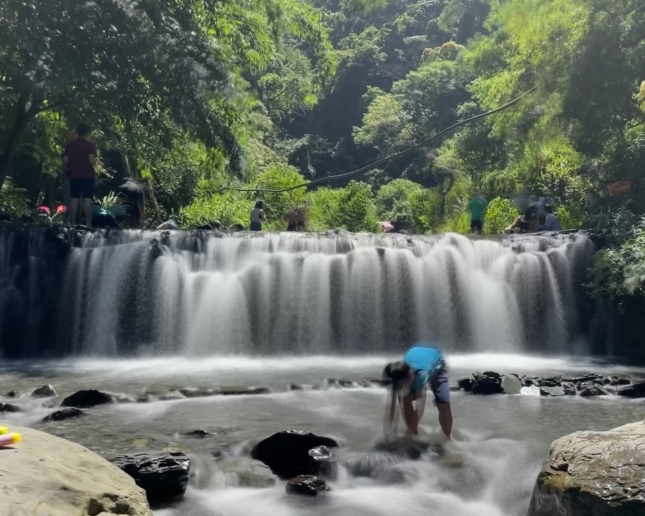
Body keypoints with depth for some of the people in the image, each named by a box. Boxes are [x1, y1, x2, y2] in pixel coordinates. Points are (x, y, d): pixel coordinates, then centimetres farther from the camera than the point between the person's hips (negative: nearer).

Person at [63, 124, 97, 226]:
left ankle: (73, 223, 5)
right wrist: (95, 164, 6)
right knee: (87, 199, -4)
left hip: (74, 175, 4)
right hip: (88, 175, -4)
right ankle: (88, 223, -5)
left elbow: (65, 160, 5)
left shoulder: (70, 145, 9)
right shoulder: (90, 144, -4)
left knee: (74, 199, 6)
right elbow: (92, 160, -15)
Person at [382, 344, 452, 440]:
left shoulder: (421, 374, -48)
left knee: (444, 405, -15)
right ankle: (414, 435, 4)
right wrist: (387, 428, -38)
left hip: (436, 364, -3)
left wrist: (412, 428, -44)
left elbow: (420, 401, -43)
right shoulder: (398, 375, -34)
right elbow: (391, 403, -33)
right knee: (406, 400, -16)